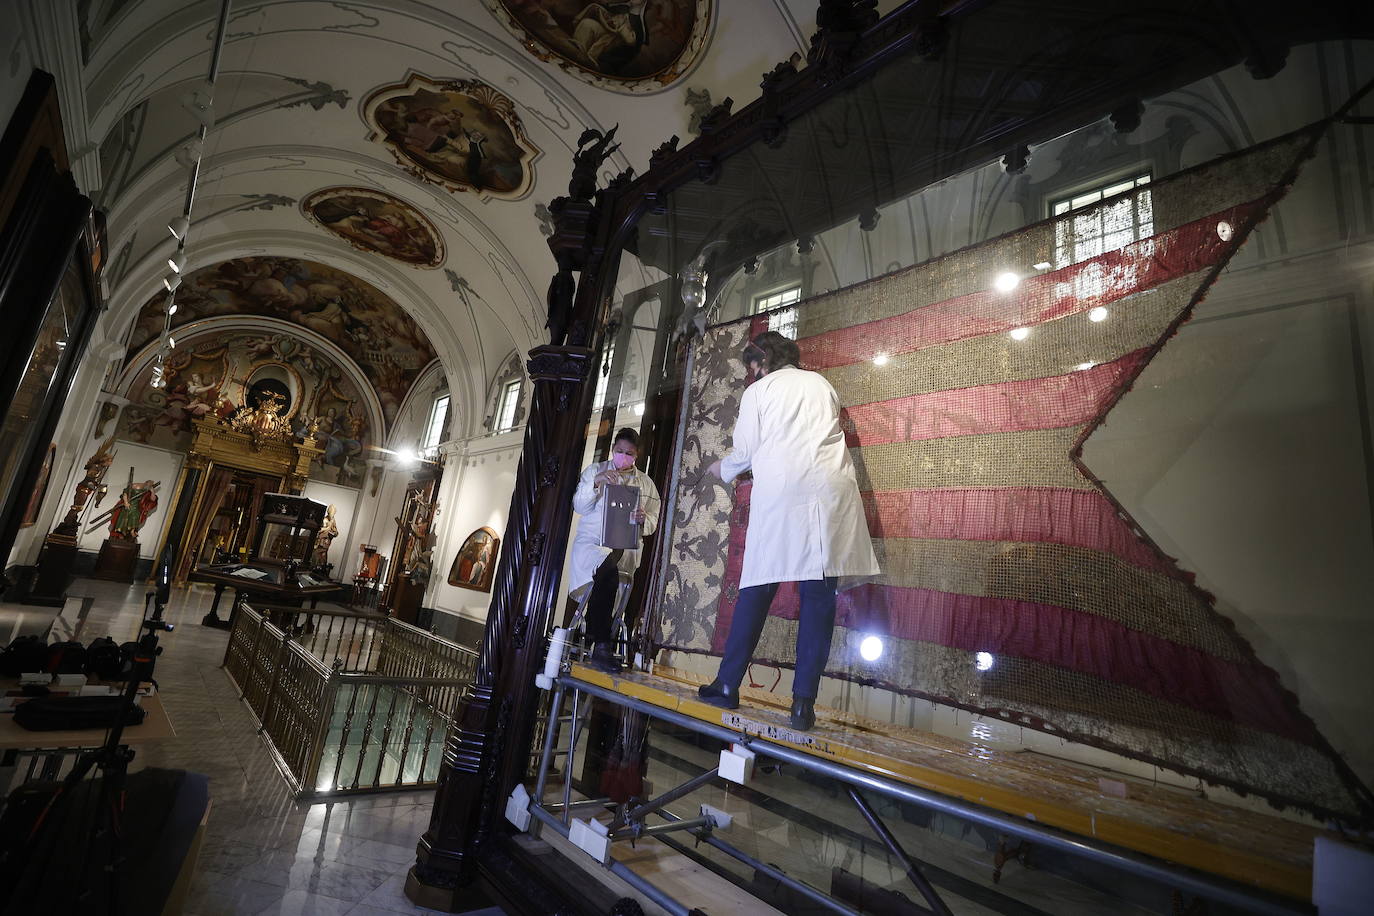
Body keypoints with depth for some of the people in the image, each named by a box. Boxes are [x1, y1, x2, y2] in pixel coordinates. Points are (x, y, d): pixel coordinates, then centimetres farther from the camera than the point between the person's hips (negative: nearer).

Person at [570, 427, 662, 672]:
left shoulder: (646, 483, 18)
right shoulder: (595, 470, 14)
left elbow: (653, 521, 13)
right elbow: (579, 507, 3)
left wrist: (643, 520, -11)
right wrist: (595, 483, -14)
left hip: (625, 546, 2)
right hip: (591, 541, -2)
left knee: (607, 567, -34)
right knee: (608, 573, -34)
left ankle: (591, 632, -18)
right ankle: (601, 646, -34)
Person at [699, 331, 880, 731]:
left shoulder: (757, 392, 10)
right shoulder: (822, 384, 20)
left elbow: (745, 453, 7)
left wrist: (723, 468, 28)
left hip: (780, 489, -2)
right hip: (831, 488, 3)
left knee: (757, 588, 5)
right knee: (819, 595, 1)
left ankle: (727, 685, 12)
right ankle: (804, 702, 1)